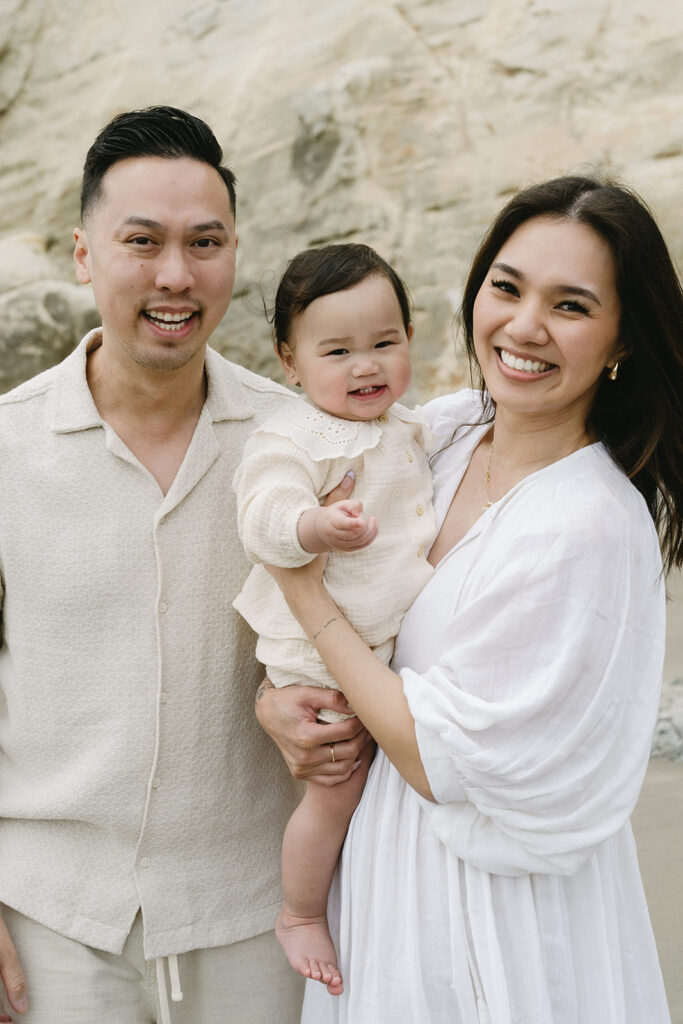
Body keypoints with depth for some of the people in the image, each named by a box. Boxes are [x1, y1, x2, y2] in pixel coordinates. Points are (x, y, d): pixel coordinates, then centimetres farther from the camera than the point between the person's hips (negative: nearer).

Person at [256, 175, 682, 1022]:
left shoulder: (587, 528, -28)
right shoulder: (451, 427, -6)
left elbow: (441, 761, -23)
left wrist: (303, 586, -18)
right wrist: (273, 693, -7)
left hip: (495, 905, -7)